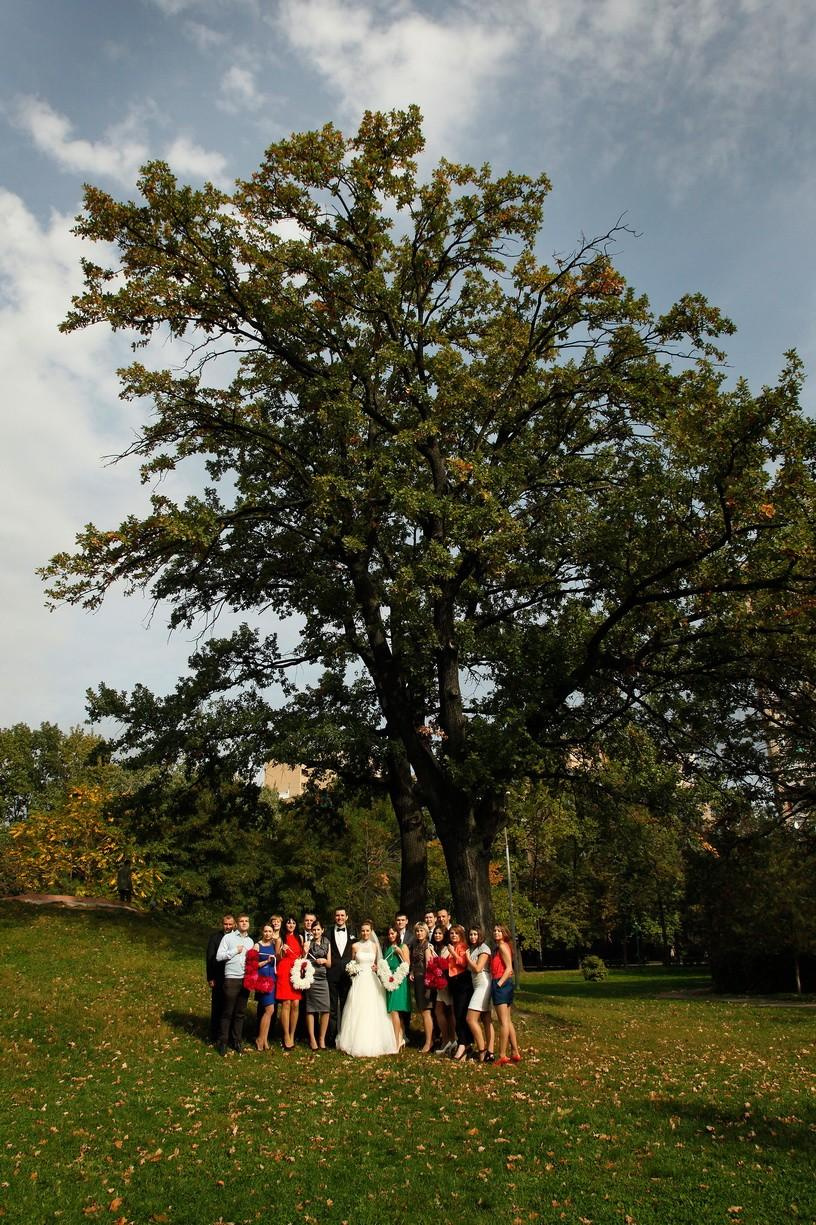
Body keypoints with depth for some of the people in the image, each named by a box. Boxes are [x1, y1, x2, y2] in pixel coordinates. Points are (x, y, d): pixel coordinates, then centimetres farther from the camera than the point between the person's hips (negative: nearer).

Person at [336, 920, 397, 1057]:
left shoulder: (374, 945, 7)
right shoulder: (355, 946, 1)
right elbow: (351, 964, 9)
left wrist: (376, 967, -3)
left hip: (372, 980, 2)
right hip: (359, 980, -2)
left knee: (373, 1013, 2)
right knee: (358, 1012, -3)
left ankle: (374, 1043, 12)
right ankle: (358, 1043, 8)